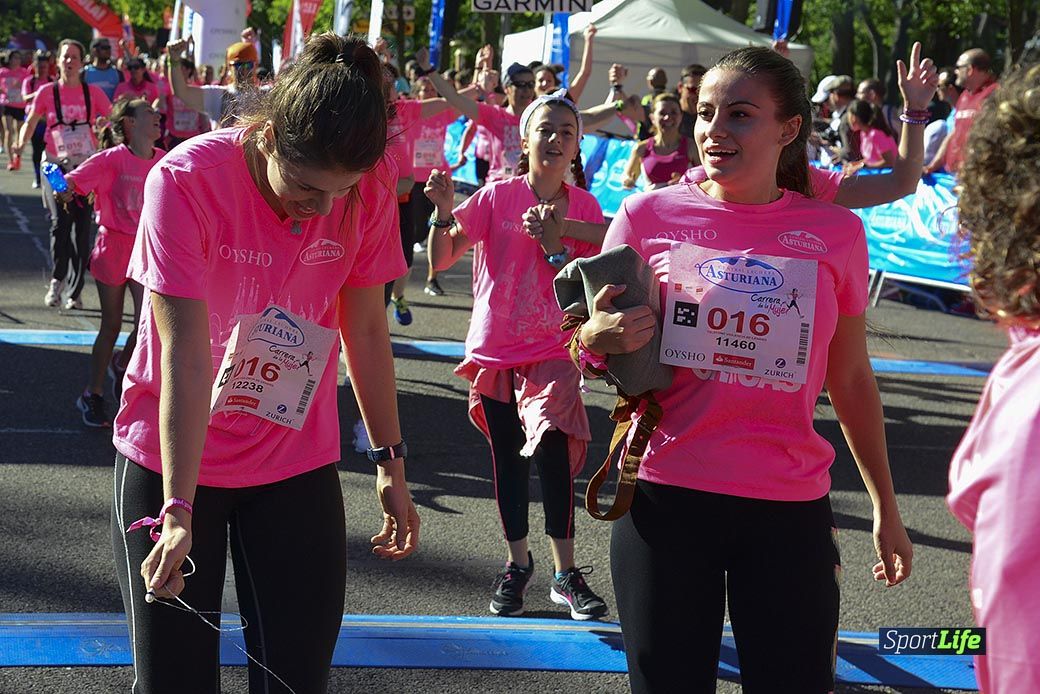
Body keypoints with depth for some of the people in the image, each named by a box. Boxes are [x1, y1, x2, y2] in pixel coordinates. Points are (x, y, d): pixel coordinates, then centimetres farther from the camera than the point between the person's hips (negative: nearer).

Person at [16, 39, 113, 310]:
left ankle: (75, 292, 10)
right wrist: (21, 143, -10)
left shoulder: (93, 93, 4)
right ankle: (57, 279, 3)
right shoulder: (47, 92, 2)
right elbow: (31, 121, 8)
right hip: (56, 165, -1)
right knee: (60, 221, -18)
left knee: (82, 227, 1)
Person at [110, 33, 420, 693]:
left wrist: (390, 462, 6)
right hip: (174, 459, -2)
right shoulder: (187, 180, -21)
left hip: (298, 464, 3)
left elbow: (366, 329, 2)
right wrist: (178, 510, -27)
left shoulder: (371, 183, -10)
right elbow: (186, 353, -24)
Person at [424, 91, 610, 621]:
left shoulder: (583, 206, -1)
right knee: (507, 457, 10)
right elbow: (441, 260, -9)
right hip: (494, 348, 1)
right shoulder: (498, 195, -5)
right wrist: (445, 213, -26)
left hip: (552, 349, -1)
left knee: (553, 448, -17)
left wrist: (555, 247, -18)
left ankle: (565, 574, -6)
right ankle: (517, 563, 27)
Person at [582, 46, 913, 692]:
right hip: (666, 497, 0)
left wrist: (886, 506, 14)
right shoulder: (648, 215, -1)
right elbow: (587, 349, 8)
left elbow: (851, 379, 11)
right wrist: (603, 336, -15)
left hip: (791, 510, 1)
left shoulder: (836, 232, 2)